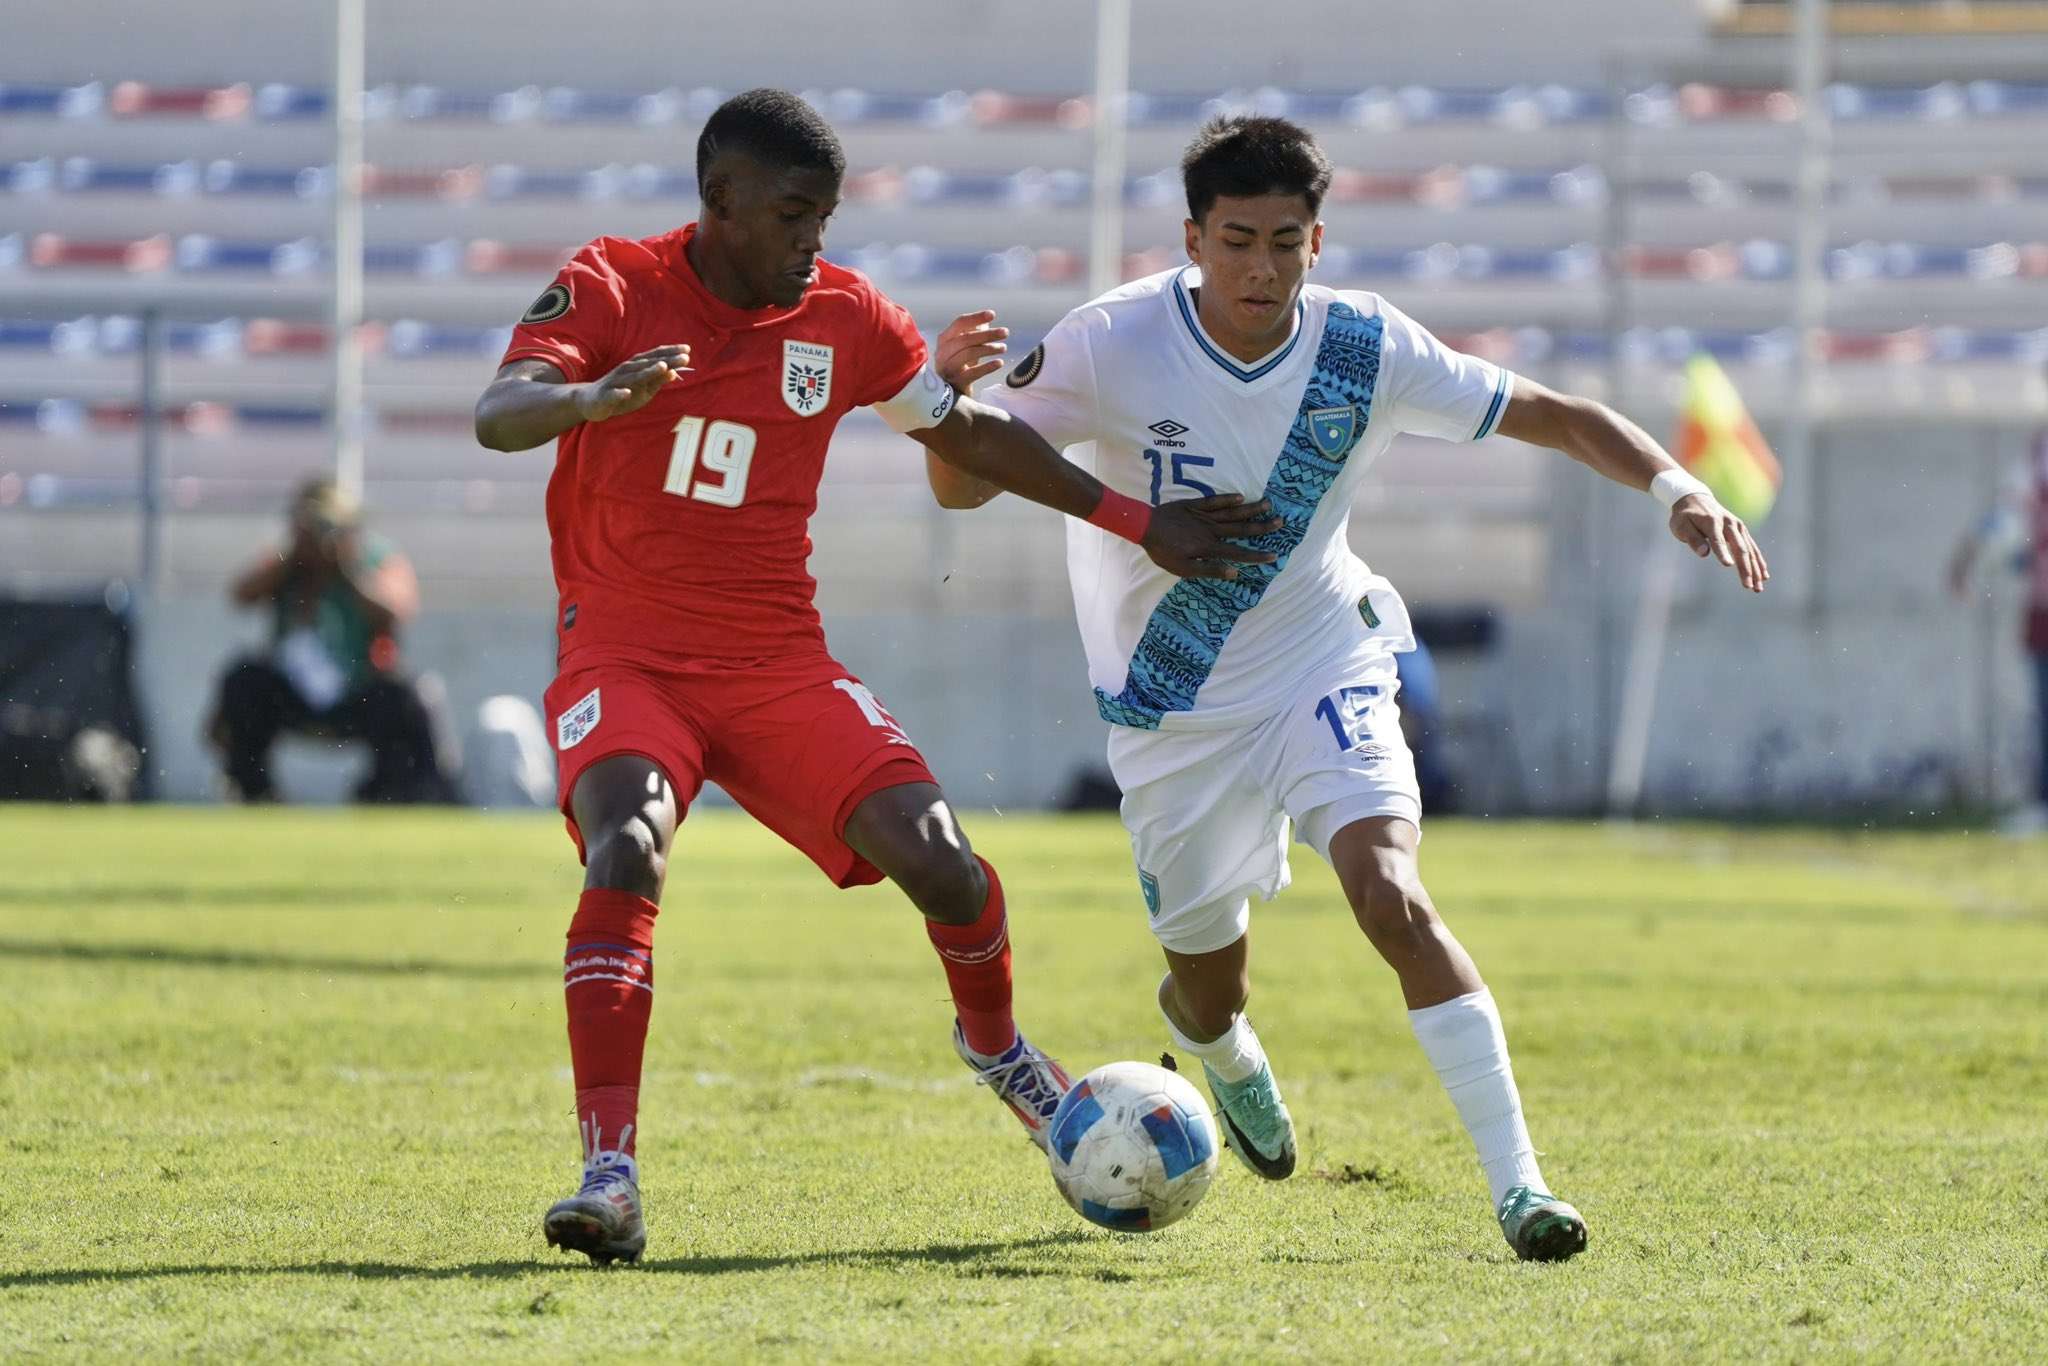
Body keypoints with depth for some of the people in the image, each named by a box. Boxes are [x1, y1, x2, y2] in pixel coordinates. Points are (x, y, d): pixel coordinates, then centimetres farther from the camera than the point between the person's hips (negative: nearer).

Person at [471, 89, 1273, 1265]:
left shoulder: (845, 318, 4)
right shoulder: (609, 288, -6)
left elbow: (971, 434, 18)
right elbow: (498, 417, -21)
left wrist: (1138, 523, 17)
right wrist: (592, 397, -44)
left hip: (778, 661, 3)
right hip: (624, 657, -3)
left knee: (941, 864, -11)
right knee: (628, 857, -31)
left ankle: (995, 1043, 24)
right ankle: (610, 1174, -32)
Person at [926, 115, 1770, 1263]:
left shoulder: (1365, 349, -13)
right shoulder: (1112, 347, -18)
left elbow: (1558, 419, -6)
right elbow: (963, 486, -14)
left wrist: (1677, 486, -24)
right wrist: (951, 396, -36)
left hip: (1324, 669, 0)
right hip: (1174, 710, 0)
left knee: (1391, 894, -26)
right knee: (1212, 993, 10)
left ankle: (1518, 1183, -24)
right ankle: (1211, 1032, 52)